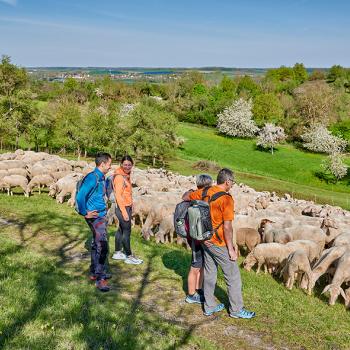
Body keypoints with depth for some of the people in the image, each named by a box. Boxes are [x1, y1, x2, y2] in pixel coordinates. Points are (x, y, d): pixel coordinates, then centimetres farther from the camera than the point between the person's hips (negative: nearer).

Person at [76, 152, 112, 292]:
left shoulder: (102, 177, 9)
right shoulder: (92, 177, -19)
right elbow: (80, 196, -24)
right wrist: (85, 213, -17)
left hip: (101, 215, 10)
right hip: (95, 216, -9)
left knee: (97, 245, 18)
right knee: (102, 246, -11)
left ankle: (94, 272, 30)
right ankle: (100, 278, -6)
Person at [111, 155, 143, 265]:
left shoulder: (126, 175, 8)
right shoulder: (119, 177, -18)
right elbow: (118, 195, -20)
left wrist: (130, 208, 13)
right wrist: (124, 212, -21)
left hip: (127, 207, 9)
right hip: (122, 207, -9)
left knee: (121, 230, 16)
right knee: (127, 231, 0)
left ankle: (117, 253, 28)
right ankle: (129, 256, 10)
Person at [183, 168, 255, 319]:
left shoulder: (205, 192, 0)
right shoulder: (226, 199, -20)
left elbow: (185, 197, 14)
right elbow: (227, 227, -21)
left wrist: (191, 191, 35)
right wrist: (231, 249, -14)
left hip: (206, 240, 8)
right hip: (219, 243, -7)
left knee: (209, 274, 17)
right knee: (233, 276, 7)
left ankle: (209, 307, 28)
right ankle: (236, 310, 18)